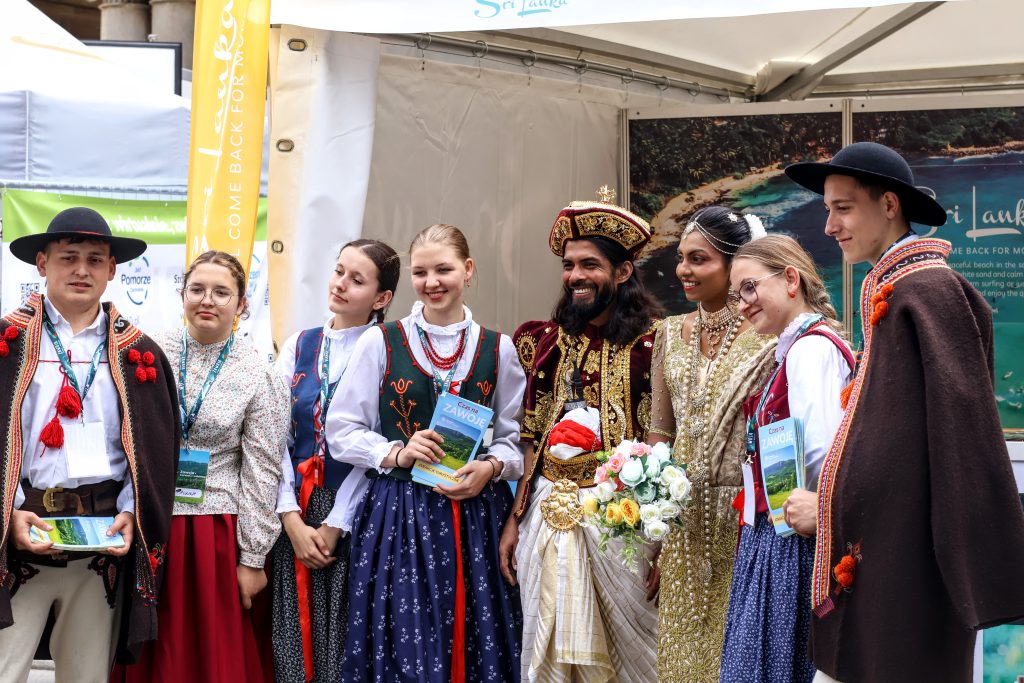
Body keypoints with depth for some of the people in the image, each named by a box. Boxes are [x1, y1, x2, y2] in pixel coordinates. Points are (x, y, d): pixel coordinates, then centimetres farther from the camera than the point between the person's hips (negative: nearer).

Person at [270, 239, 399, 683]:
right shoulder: (298, 346, 9)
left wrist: (334, 525, -11)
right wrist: (291, 519, -7)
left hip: (352, 516, -4)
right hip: (294, 514, 4)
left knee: (345, 641, 0)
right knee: (292, 637, 6)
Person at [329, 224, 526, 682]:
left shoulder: (498, 349, 7)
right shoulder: (379, 342, 2)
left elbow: (517, 437, 9)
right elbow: (342, 431, 2)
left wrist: (492, 467, -10)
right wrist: (397, 454, -12)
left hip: (477, 516, 2)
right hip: (399, 515, -1)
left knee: (477, 645, 2)